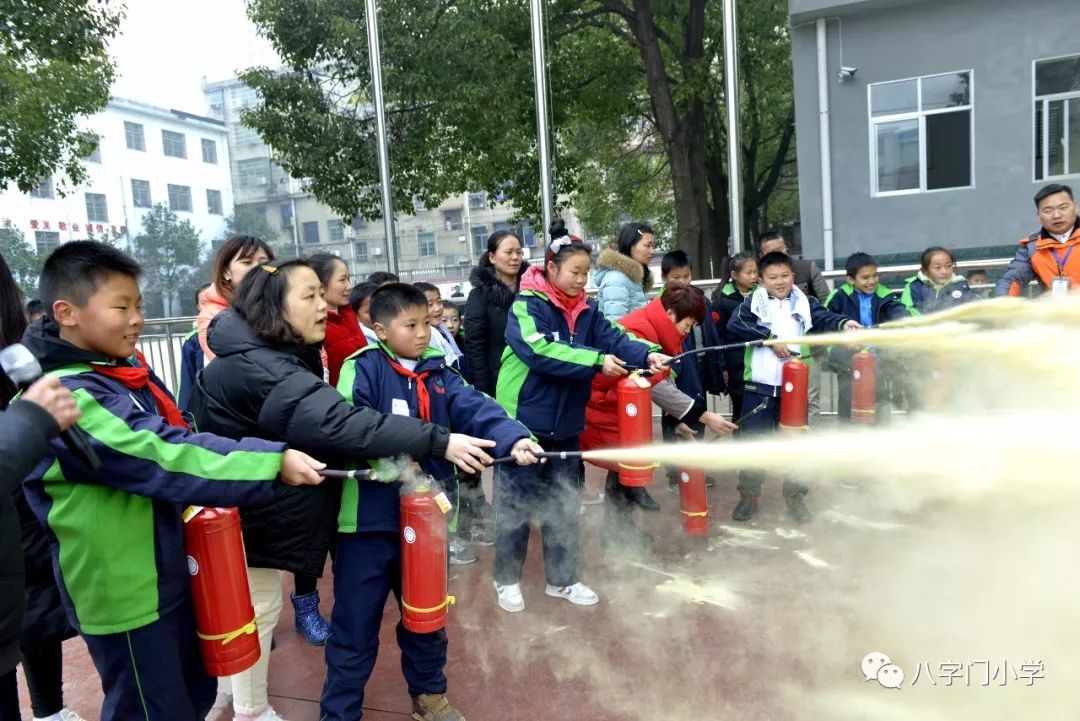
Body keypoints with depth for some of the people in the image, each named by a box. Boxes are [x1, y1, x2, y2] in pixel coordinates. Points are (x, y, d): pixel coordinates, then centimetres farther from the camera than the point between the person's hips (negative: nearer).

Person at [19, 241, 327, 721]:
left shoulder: (125, 370, 4)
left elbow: (174, 440, 8)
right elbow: (161, 462, -31)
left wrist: (271, 454, -4)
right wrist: (273, 465, -32)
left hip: (166, 574, 9)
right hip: (121, 592, -8)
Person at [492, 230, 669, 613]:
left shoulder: (586, 311, 5)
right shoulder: (526, 305, -15)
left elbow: (614, 338, -7)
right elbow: (540, 350, -29)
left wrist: (648, 354, -26)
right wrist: (597, 361, -32)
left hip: (565, 424, 6)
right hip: (522, 422, -6)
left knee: (564, 502, 15)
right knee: (515, 503, 6)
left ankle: (562, 579, 31)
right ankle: (507, 579, 26)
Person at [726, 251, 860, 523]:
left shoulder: (804, 303, 5)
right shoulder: (754, 302, 0)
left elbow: (823, 318, -12)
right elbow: (734, 324, -16)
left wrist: (843, 323, -34)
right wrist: (770, 337, -19)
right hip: (758, 386, -1)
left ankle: (795, 496, 25)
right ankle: (749, 495, 20)